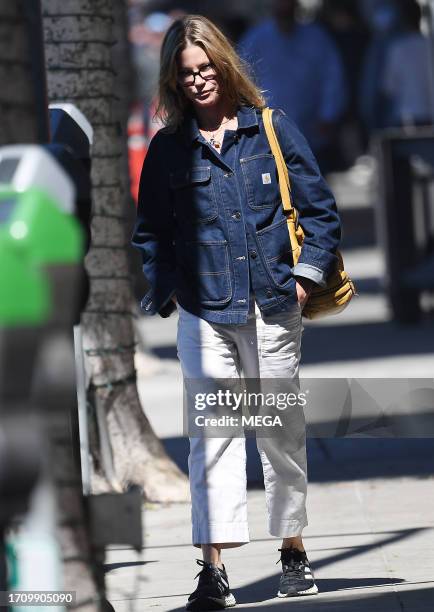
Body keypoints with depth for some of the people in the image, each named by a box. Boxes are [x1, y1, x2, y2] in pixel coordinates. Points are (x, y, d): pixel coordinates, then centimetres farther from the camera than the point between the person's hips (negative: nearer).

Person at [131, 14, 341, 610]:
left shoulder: (272, 128, 4)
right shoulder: (167, 149, 6)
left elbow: (318, 206, 6)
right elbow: (151, 231, 13)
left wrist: (308, 273, -4)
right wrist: (166, 289, 0)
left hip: (273, 308, 0)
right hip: (205, 312, 0)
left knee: (283, 432, 9)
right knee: (212, 434, -9)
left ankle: (294, 552, 23)